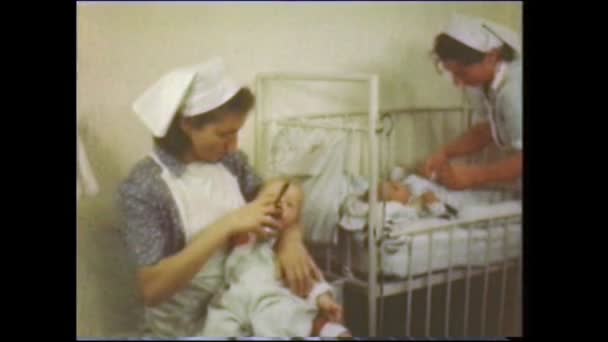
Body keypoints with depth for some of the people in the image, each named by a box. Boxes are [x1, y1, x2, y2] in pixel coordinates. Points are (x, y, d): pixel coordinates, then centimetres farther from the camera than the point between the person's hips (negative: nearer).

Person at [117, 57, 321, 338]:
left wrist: (291, 238, -15)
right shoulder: (143, 186, -17)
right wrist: (226, 226, -28)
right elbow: (151, 288, -22)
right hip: (183, 328, -5)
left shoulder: (231, 161, -3)